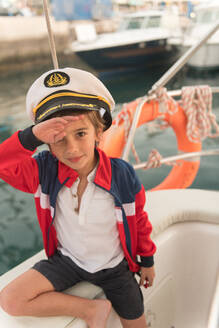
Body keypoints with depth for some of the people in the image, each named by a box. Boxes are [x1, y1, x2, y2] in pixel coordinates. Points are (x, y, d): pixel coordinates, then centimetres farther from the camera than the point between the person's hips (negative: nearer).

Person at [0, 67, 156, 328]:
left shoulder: (122, 174, -23)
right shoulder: (45, 170, -19)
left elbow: (138, 219, -8)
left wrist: (147, 260, 5)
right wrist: (31, 136, -47)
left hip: (113, 266, 0)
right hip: (67, 259, 1)